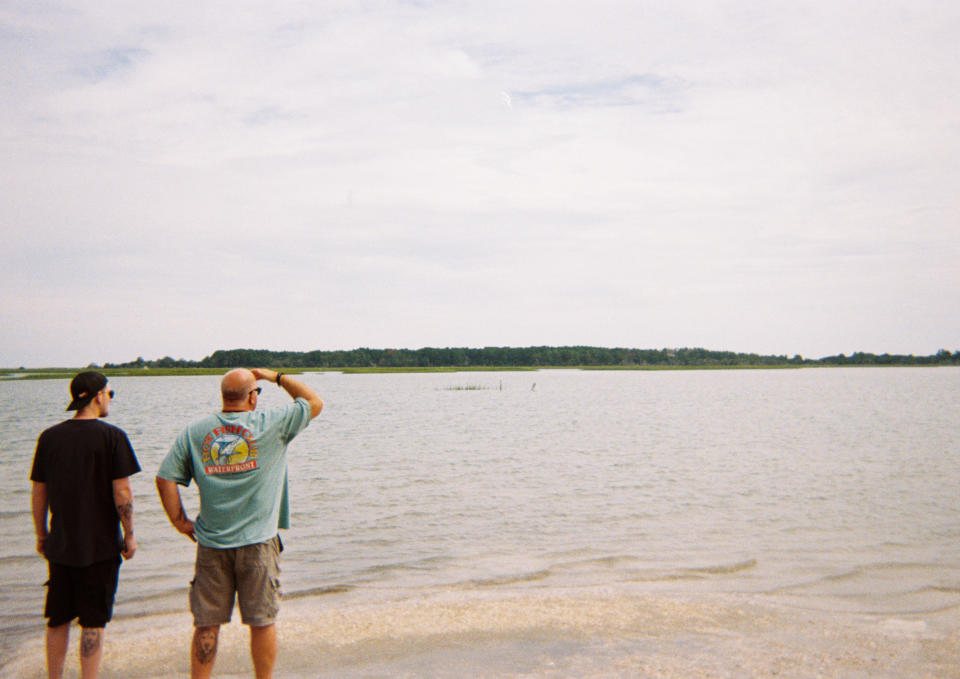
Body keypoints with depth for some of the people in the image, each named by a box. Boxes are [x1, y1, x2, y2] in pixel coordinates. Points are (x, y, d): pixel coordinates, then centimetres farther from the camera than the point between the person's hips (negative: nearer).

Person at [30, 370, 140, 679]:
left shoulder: (49, 437, 2)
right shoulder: (112, 436, -11)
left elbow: (38, 492, 6)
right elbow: (122, 492, -14)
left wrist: (41, 535, 17)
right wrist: (129, 534, -3)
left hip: (60, 545, 4)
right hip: (101, 546, -4)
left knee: (59, 619, 17)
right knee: (93, 622, 4)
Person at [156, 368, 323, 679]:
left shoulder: (195, 431, 2)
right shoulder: (270, 424, -6)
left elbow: (165, 478, 0)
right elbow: (314, 402, 6)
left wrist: (180, 521, 9)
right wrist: (277, 377, 13)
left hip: (211, 543, 3)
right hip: (258, 542, -3)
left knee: (206, 624, 11)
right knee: (262, 622, 8)